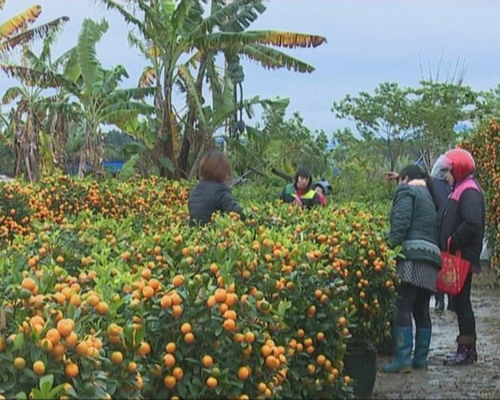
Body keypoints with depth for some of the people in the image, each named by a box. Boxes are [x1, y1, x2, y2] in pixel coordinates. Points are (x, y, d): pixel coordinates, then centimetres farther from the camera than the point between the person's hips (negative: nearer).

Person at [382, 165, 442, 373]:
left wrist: (391, 246, -13)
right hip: (432, 256, 8)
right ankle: (421, 358, 13)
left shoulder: (406, 190, 5)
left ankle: (403, 359, -18)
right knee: (421, 310, 11)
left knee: (403, 308, -12)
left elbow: (400, 222, -10)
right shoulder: (429, 197, 30)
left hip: (412, 255, -8)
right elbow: (436, 228, 23)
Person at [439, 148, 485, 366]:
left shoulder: (469, 191, -14)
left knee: (461, 301, -6)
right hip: (457, 258, 10)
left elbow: (471, 224, -26)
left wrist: (451, 243, -20)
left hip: (462, 257, -10)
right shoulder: (460, 190, 17)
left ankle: (467, 349, -1)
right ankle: (466, 347, 18)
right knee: (459, 302, 12)